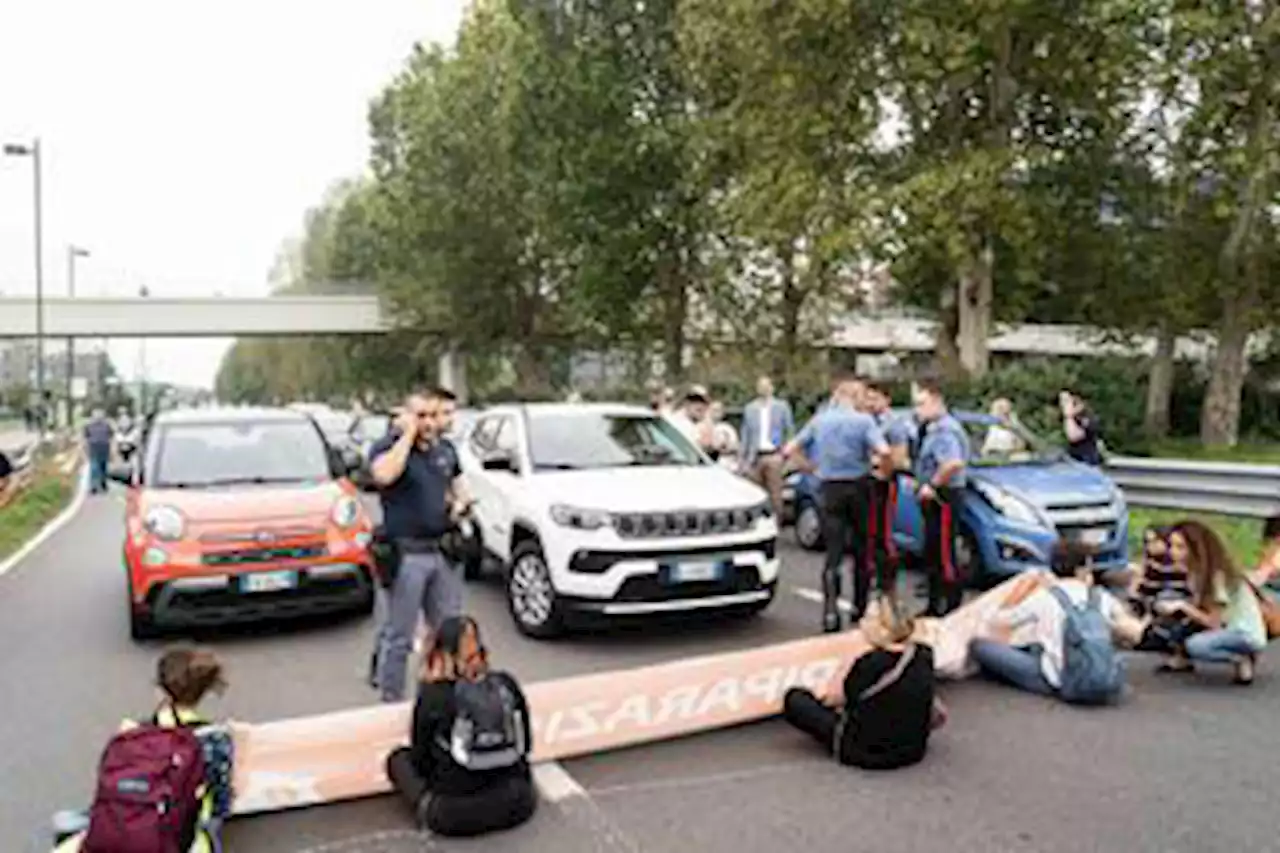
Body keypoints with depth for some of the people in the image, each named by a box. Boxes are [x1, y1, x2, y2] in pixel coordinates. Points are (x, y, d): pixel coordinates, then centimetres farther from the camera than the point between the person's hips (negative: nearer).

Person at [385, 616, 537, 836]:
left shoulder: (432, 695, -9)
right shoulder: (507, 684, 0)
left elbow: (421, 758, 1)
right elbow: (526, 744, 9)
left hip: (454, 813, -3)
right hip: (519, 804, 4)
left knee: (399, 758, 18)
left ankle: (428, 805, 0)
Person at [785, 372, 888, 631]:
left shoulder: (819, 421, 3)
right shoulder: (864, 420, -8)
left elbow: (789, 449, 5)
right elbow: (883, 451, -22)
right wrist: (873, 459, -1)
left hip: (831, 489, 2)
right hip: (858, 487, -2)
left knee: (833, 551, -1)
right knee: (861, 550, 13)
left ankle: (830, 611, -15)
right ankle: (860, 607, 23)